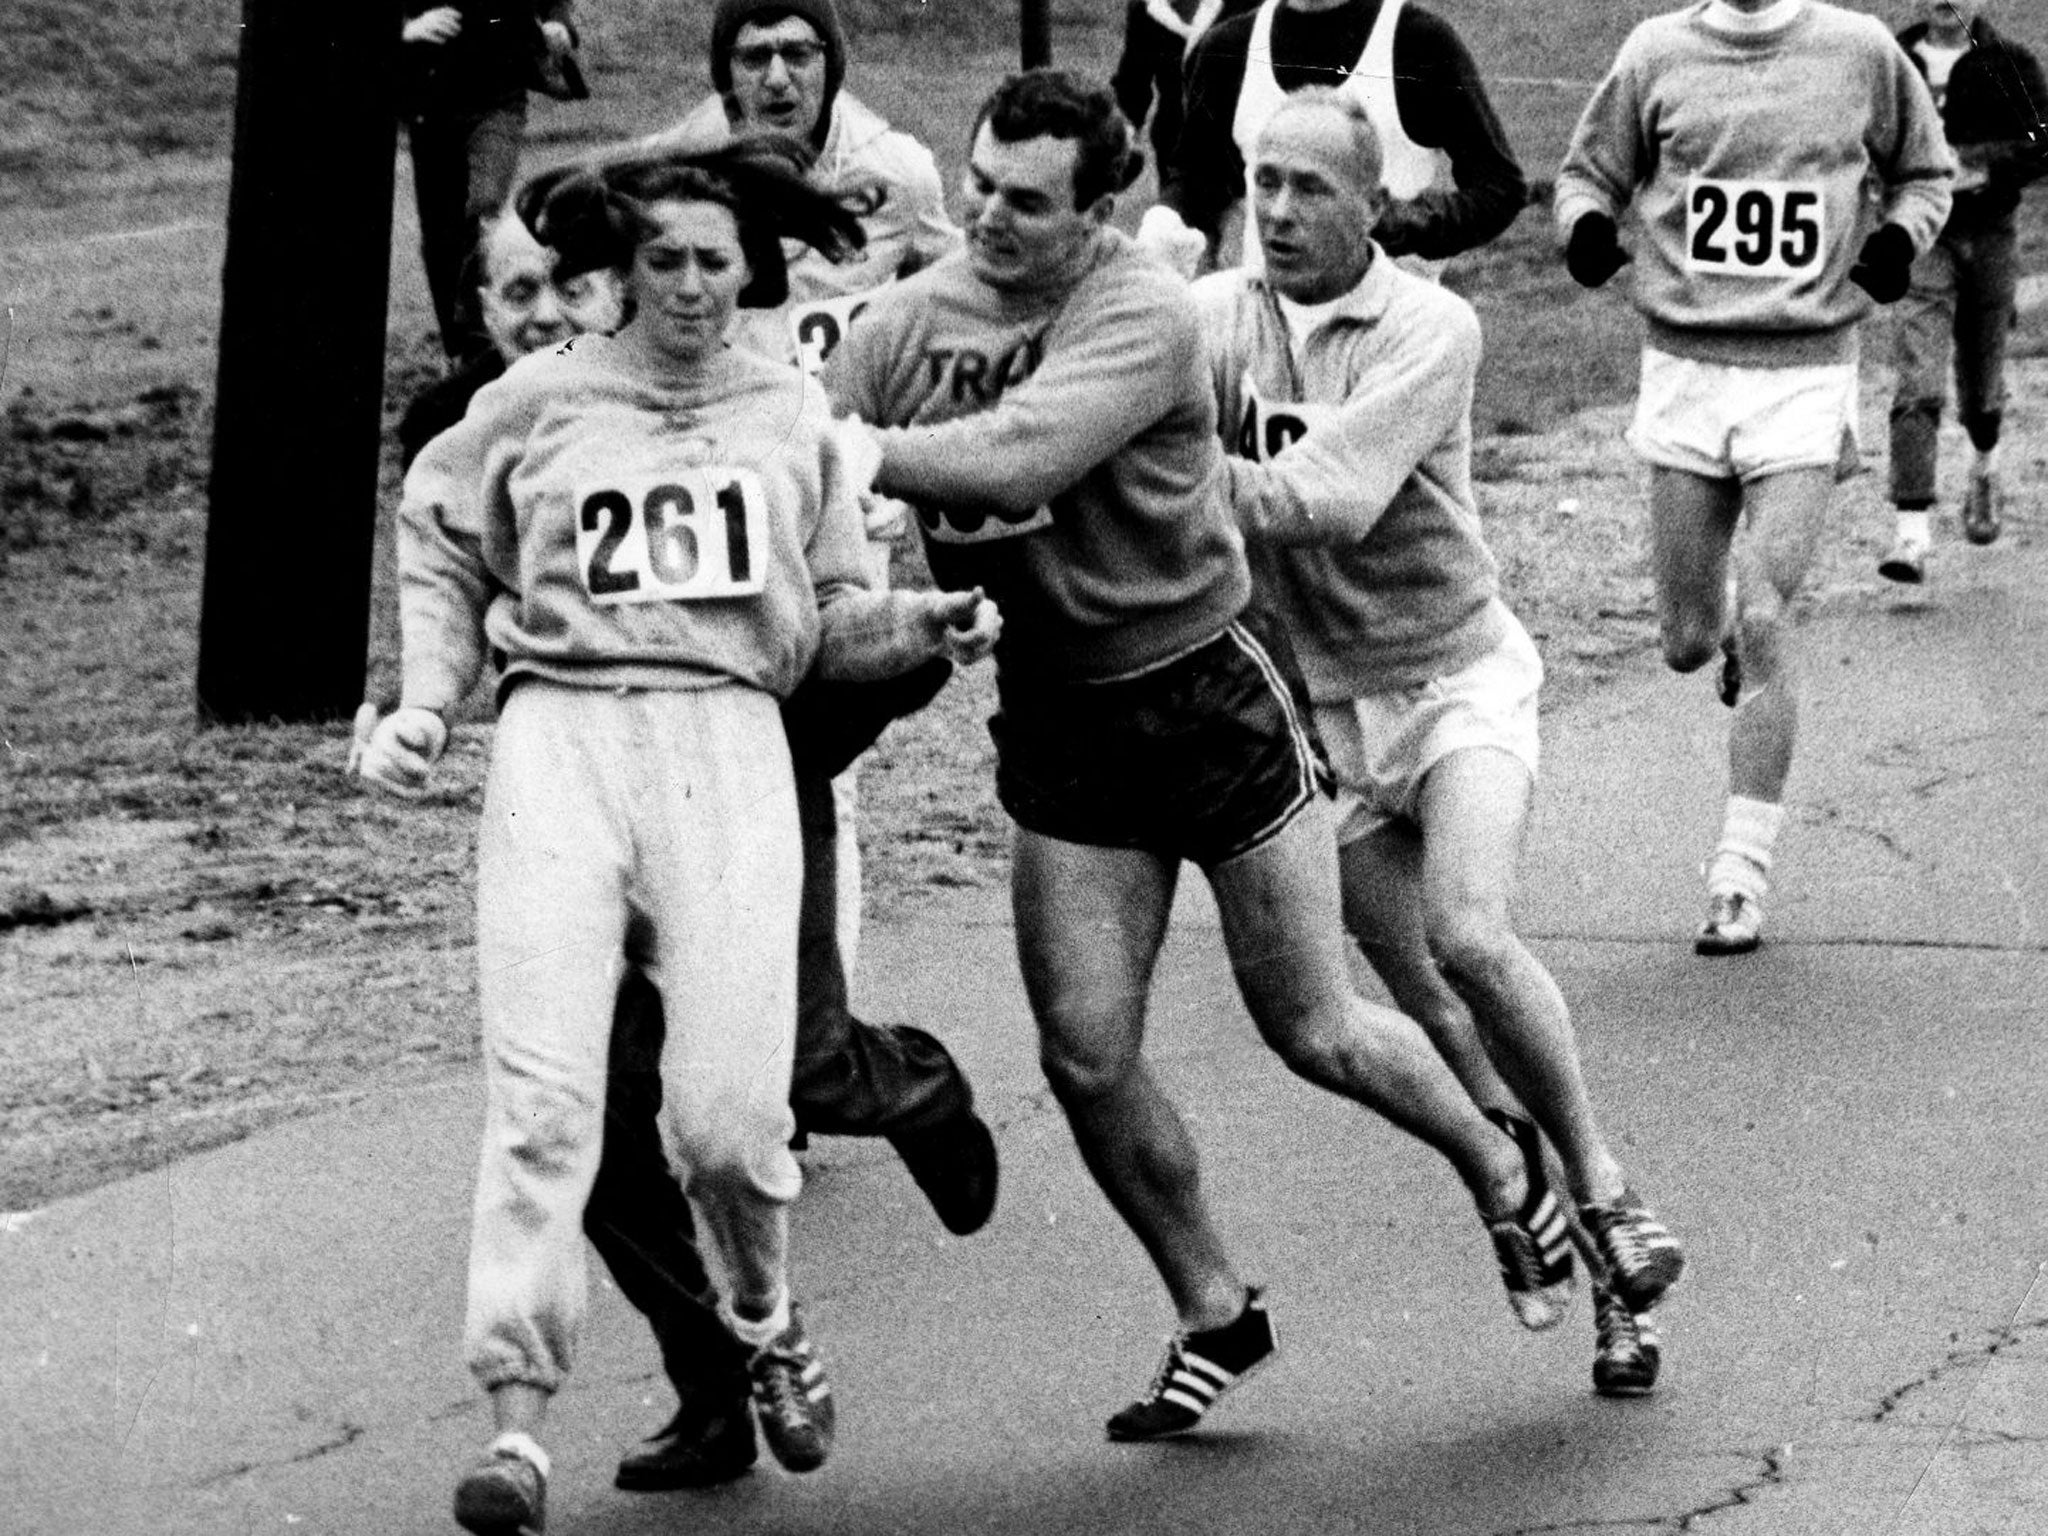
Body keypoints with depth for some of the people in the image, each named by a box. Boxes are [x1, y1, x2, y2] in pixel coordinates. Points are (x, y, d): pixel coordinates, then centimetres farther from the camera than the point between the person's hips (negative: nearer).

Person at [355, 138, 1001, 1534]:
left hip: (730, 743, 1)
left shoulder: (792, 415, 16)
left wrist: (925, 624, 1)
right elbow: (441, 546, 22)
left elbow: (825, 623, 19)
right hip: (563, 733, -1)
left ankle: (767, 1318, 23)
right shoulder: (541, 401, 10)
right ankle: (519, 1421, -13)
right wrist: (426, 706, 11)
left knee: (728, 1110, -9)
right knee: (543, 1093, -13)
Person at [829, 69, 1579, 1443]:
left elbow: (1013, 458, -35)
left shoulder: (1144, 316, -22)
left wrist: (845, 449, -32)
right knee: (1088, 1057, -1)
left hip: (1208, 692, -5)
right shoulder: (913, 318, -4)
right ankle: (1215, 1316, 19)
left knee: (1315, 1033, 5)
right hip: (1056, 710, 5)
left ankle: (1506, 1178, 33)